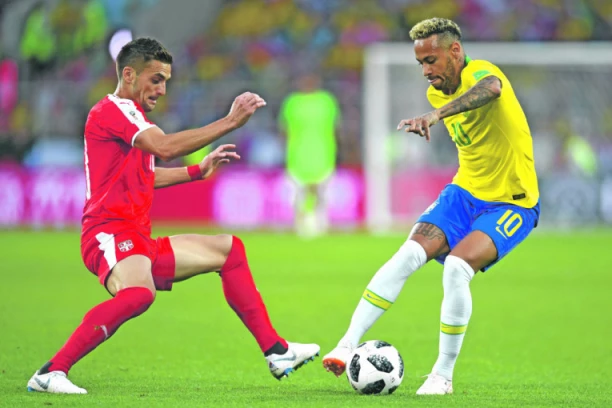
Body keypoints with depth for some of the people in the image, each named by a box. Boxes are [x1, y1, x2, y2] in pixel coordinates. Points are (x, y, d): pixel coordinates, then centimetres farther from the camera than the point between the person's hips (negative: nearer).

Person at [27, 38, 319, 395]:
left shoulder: (130, 116, 23)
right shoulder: (113, 109, -9)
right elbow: (164, 147, -25)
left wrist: (199, 171, 28)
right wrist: (230, 122, -21)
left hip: (138, 242, 11)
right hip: (110, 233, -11)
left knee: (229, 249, 18)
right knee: (139, 293, -41)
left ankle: (277, 352, 15)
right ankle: (50, 373, -35)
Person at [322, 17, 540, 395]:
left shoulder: (479, 72, -20)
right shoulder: (437, 92, 5)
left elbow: (492, 88, -49)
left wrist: (436, 115, -63)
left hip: (512, 204, -7)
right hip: (465, 192, 7)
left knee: (456, 267, -27)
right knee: (409, 255, -16)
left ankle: (443, 375, -11)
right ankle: (348, 346, -15)